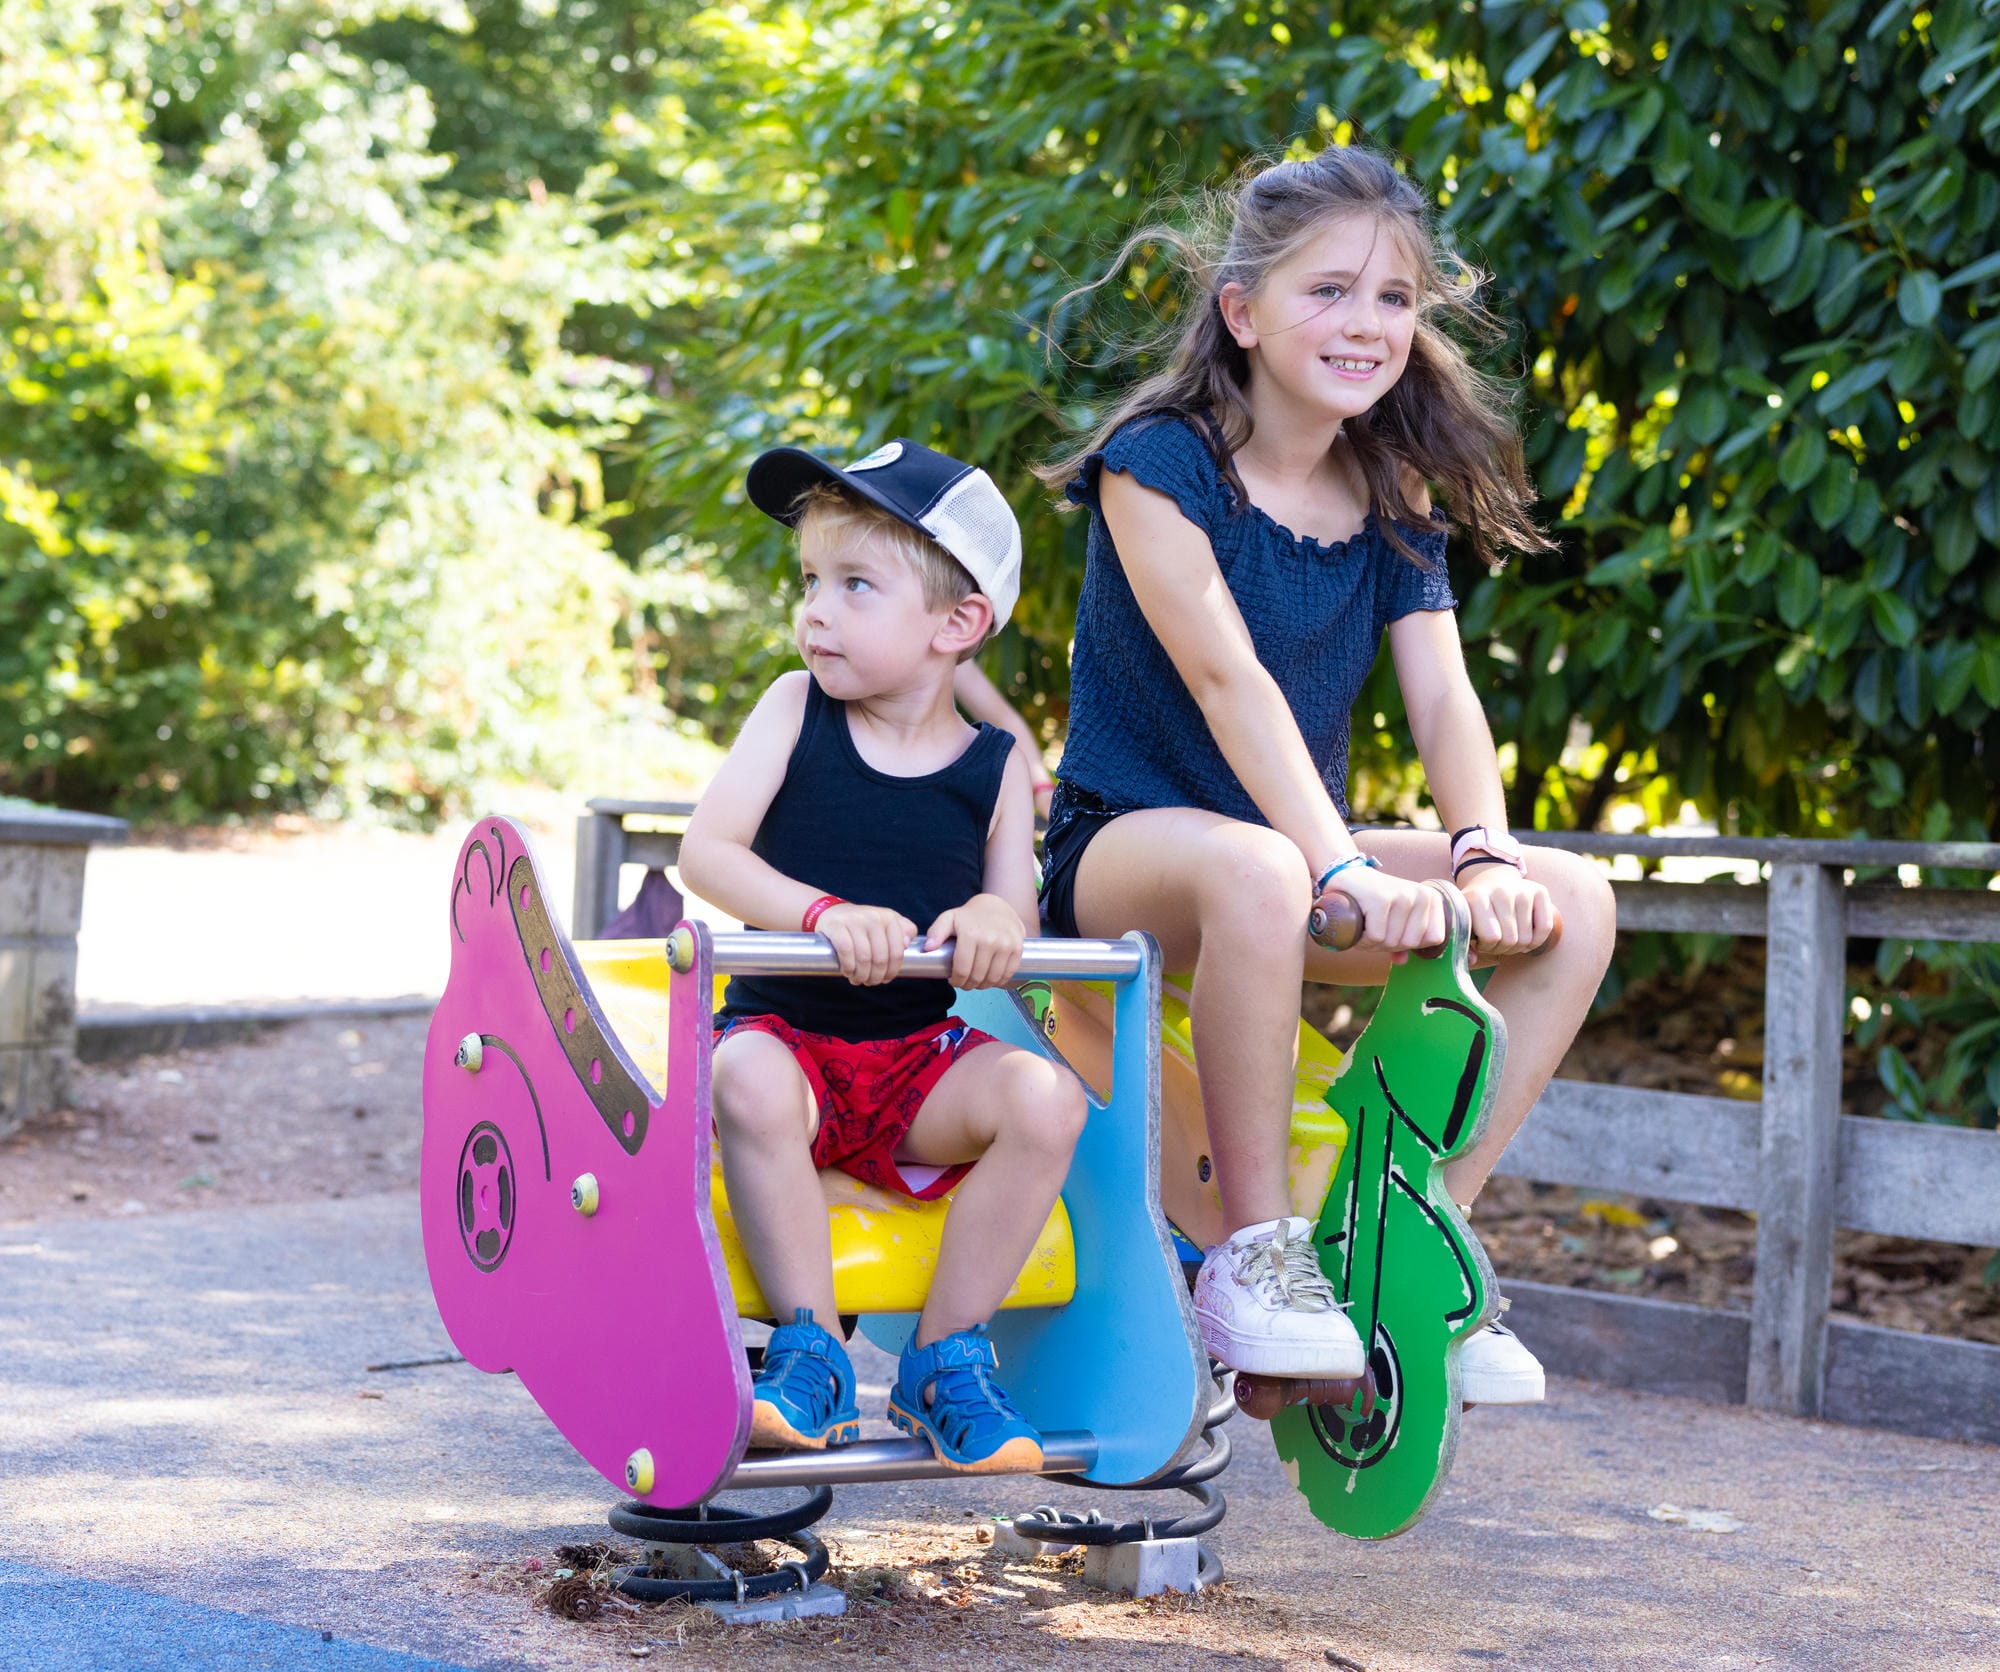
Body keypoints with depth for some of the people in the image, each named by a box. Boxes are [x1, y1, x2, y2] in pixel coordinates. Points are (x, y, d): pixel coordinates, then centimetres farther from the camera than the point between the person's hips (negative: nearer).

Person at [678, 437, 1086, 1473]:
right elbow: (704, 852, -10)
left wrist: (994, 921, -26)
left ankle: (945, 1359, -10)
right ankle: (810, 1352, -21)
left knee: (1045, 1098, -26)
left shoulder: (994, 766, 2)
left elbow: (1017, 906, 0)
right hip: (787, 1034, -1)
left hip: (922, 1059, 2)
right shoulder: (797, 709, -1)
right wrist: (825, 913, -27)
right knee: (747, 1078, -36)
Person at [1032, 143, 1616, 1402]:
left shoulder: (1393, 505, 8)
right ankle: (1255, 1252, -28)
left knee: (1574, 902, -15)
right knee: (1254, 869, -42)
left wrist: (1485, 856, -24)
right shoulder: (1159, 461, -11)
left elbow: (1443, 694, -4)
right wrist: (1343, 868, -35)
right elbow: (1228, 679, -23)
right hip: (1127, 848, -6)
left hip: (1306, 849, 6)